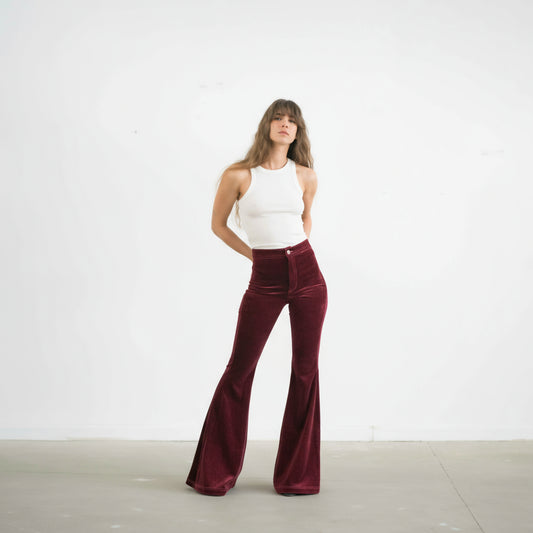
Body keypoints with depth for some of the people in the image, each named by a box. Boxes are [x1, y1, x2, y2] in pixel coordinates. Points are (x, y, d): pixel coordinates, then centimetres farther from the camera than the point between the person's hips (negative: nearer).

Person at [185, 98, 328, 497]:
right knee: (239, 369, 2)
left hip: (307, 273, 3)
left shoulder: (306, 176, 4)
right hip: (265, 280, -2)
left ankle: (298, 474, 18)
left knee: (306, 369, 5)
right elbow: (218, 224, 8)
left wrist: (297, 251, 12)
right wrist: (253, 253, 7)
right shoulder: (238, 175, -4)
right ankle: (216, 472, 18)